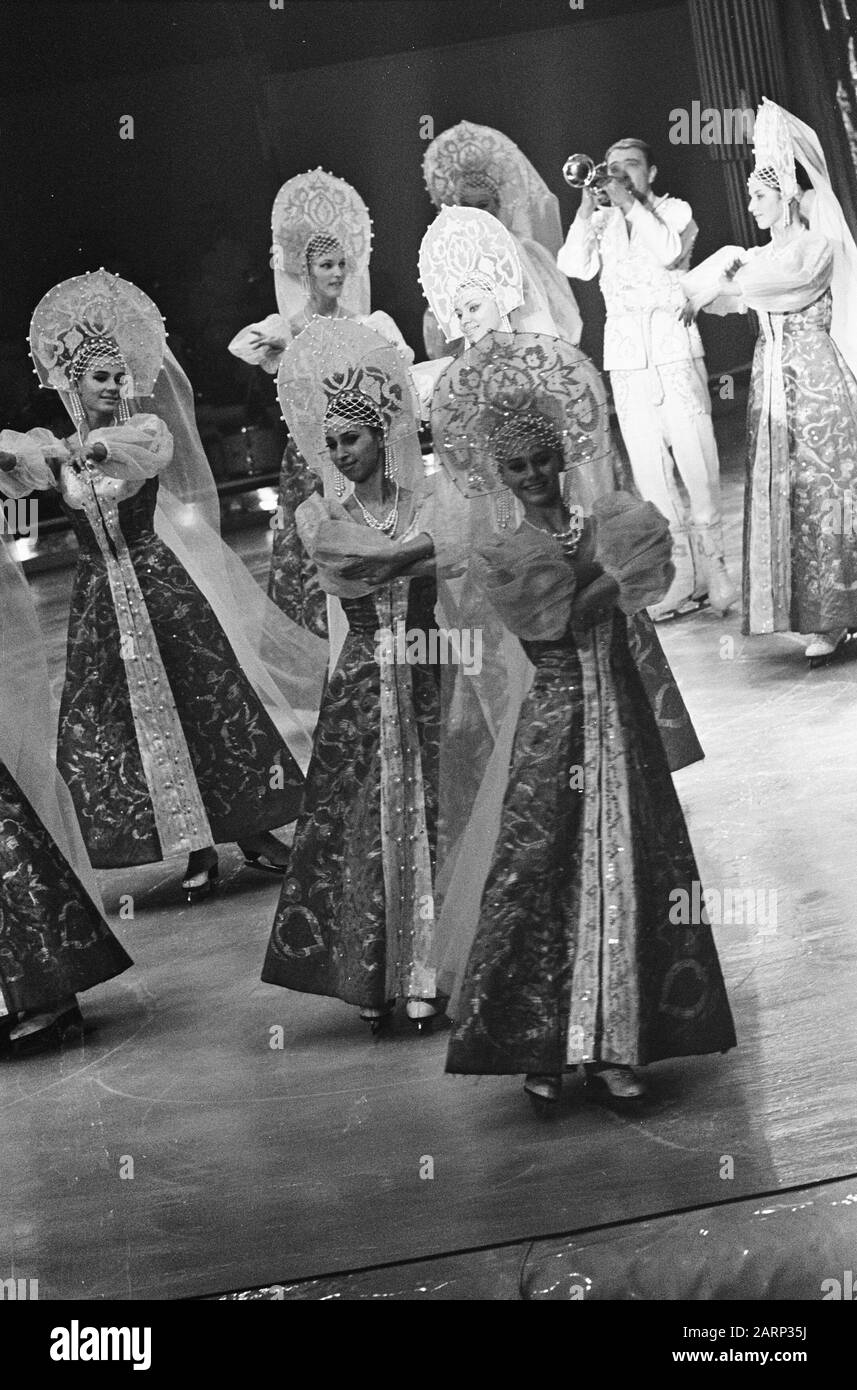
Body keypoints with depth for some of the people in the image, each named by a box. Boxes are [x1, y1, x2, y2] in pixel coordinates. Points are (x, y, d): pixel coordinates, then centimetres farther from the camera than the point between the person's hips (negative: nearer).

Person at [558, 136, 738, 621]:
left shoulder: (675, 210, 9)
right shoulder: (601, 221, 16)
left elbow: (669, 252, -12)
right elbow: (576, 266, -1)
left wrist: (628, 202, -10)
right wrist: (589, 204, -5)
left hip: (676, 349, -3)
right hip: (625, 357, 3)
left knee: (697, 461, -8)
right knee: (651, 471, -1)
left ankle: (713, 565, 1)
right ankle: (683, 576, 3)